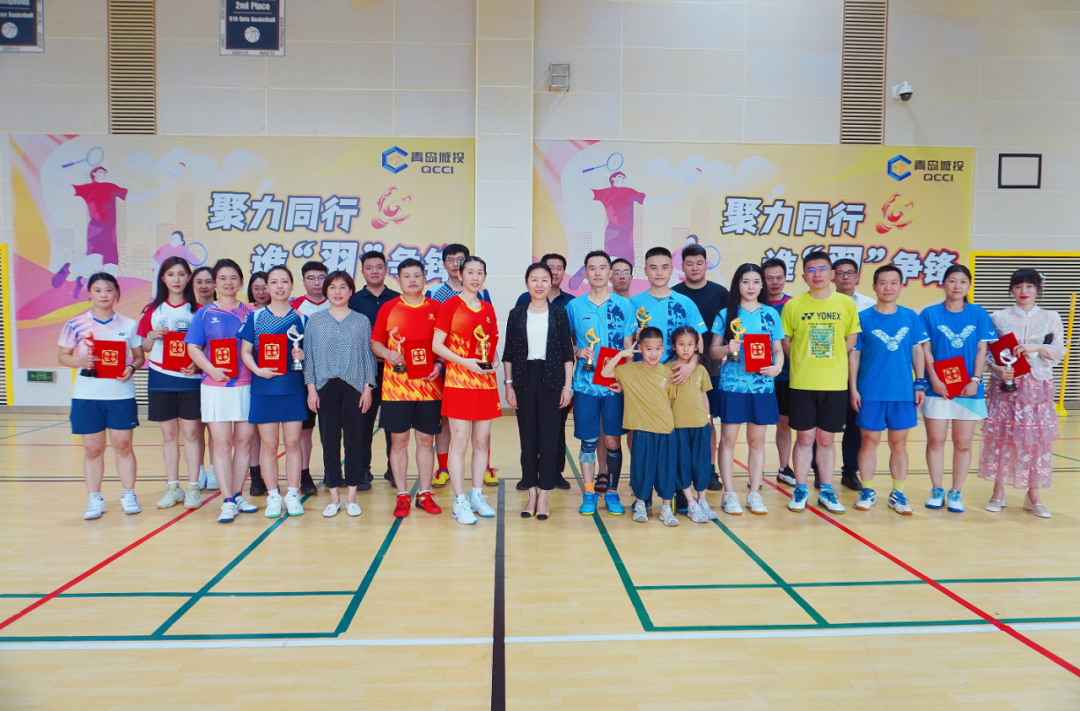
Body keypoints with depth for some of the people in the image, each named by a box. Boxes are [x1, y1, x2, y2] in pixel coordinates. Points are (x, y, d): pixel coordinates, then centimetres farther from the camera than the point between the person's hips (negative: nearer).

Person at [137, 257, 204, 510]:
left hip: (191, 378, -2)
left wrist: (198, 364, -15)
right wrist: (153, 336, -10)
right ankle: (172, 487, 16)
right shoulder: (153, 310, 8)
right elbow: (143, 347, 11)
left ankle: (193, 488, 6)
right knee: (169, 433, 7)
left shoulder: (198, 310, 2)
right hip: (161, 378, 2)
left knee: (191, 432, -1)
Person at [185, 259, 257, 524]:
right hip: (215, 386, -1)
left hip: (246, 384, 2)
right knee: (221, 442, -3)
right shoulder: (205, 313, 6)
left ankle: (237, 495, 18)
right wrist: (211, 370, -14)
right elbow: (193, 348, 1)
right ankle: (227, 501, 2)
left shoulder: (250, 313, 9)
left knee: (244, 440, 5)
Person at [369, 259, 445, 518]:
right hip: (396, 386, -1)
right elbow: (375, 343, 8)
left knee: (426, 440, 7)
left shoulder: (437, 308, 6)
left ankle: (425, 494, 18)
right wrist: (387, 354, -12)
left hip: (429, 386, 1)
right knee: (398, 440, 4)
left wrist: (439, 364, -8)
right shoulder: (388, 308, 5)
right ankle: (402, 496, 15)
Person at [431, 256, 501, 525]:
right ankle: (459, 501, 4)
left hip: (486, 382, 5)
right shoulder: (450, 305, -2)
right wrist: (465, 362, -18)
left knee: (482, 441, 8)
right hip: (459, 382, -5)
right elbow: (437, 345, -7)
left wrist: (495, 360, -1)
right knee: (460, 441, -4)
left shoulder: (488, 309, 14)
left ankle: (477, 496, 20)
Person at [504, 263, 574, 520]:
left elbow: (568, 352, 3)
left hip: (551, 379, -1)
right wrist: (509, 384, 1)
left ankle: (543, 496, 9)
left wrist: (567, 385, -2)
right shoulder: (516, 314, 5)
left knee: (549, 438, 0)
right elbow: (509, 353, 6)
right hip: (524, 378, 1)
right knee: (527, 437, 5)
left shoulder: (559, 313, 3)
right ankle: (531, 493, 16)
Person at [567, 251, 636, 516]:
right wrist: (577, 351, -8)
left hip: (615, 384, 0)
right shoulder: (575, 306, 5)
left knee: (613, 440, 3)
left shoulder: (624, 305, 4)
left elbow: (629, 345, 4)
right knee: (588, 440, 5)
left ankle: (612, 492, 17)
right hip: (585, 383, 0)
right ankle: (589, 494, 17)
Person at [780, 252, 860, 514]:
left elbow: (851, 339, 9)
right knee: (805, 437, 5)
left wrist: (831, 361, 1)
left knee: (826, 439, 9)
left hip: (835, 383, 1)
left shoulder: (846, 304, 2)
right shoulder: (793, 305, -1)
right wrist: (803, 361, -2)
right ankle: (800, 490, 17)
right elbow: (785, 342, 4)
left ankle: (826, 491, 21)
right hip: (802, 383, -1)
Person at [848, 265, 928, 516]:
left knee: (899, 443, 8)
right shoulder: (863, 318, -1)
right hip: (871, 392, -2)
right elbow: (854, 354, 1)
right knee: (869, 441, 4)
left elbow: (917, 351, 10)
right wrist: (853, 388, -3)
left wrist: (920, 383, 4)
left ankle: (898, 494, 18)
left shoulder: (910, 317, 5)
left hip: (903, 392, 2)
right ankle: (867, 492, 17)